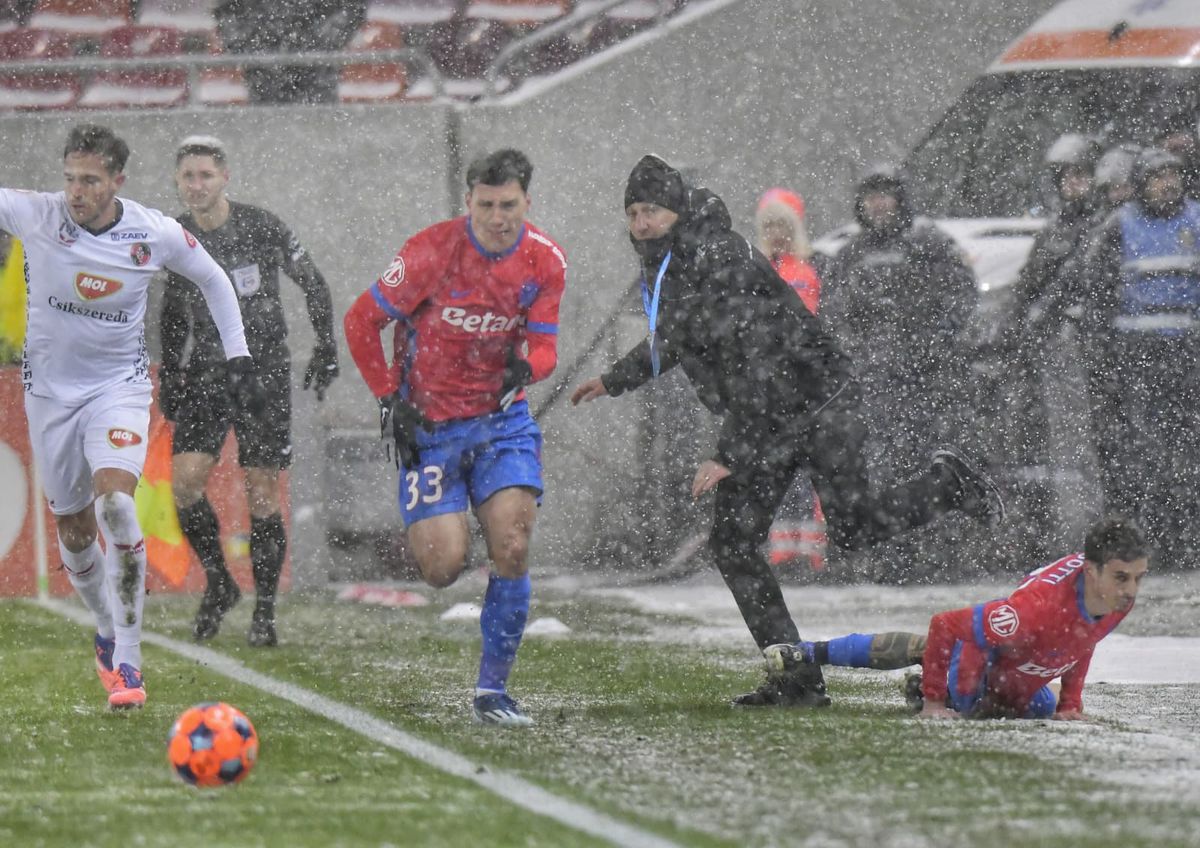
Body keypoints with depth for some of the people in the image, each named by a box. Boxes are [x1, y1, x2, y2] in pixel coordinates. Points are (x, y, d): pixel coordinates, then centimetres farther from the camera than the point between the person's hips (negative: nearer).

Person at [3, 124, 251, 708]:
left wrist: (237, 351, 5)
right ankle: (107, 631, 38)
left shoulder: (156, 234, -11)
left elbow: (212, 279, 8)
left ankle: (127, 659, -19)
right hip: (51, 390, 2)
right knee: (74, 533, 9)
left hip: (119, 385, -2)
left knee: (114, 502, -24)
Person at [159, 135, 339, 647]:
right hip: (205, 377, 3)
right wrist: (168, 380, 13)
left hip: (264, 374, -3)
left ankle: (265, 610, 7)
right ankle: (218, 584, 8)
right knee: (184, 482, -12)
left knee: (262, 495, -4)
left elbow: (313, 284, 3)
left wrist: (326, 347, 0)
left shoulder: (260, 227, -8)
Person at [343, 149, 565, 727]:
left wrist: (526, 364, -23)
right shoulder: (433, 251, -16)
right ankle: (421, 535, 29)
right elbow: (361, 322, -6)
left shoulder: (544, 261, -4)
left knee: (513, 545, -13)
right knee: (444, 567, -11)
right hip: (429, 424, -3)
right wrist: (390, 400, -9)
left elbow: (544, 344, 2)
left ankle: (493, 689, 0)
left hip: (501, 418, 3)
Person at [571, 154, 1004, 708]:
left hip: (819, 403, -9)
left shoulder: (718, 259, -22)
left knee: (852, 528, -12)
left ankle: (945, 482, 18)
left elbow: (757, 369, -27)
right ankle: (796, 679, 2)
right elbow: (671, 342, 31)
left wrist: (731, 457, -28)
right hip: (760, 420, 9)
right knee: (732, 545, -1)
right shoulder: (663, 266, 7)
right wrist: (615, 381, 41)